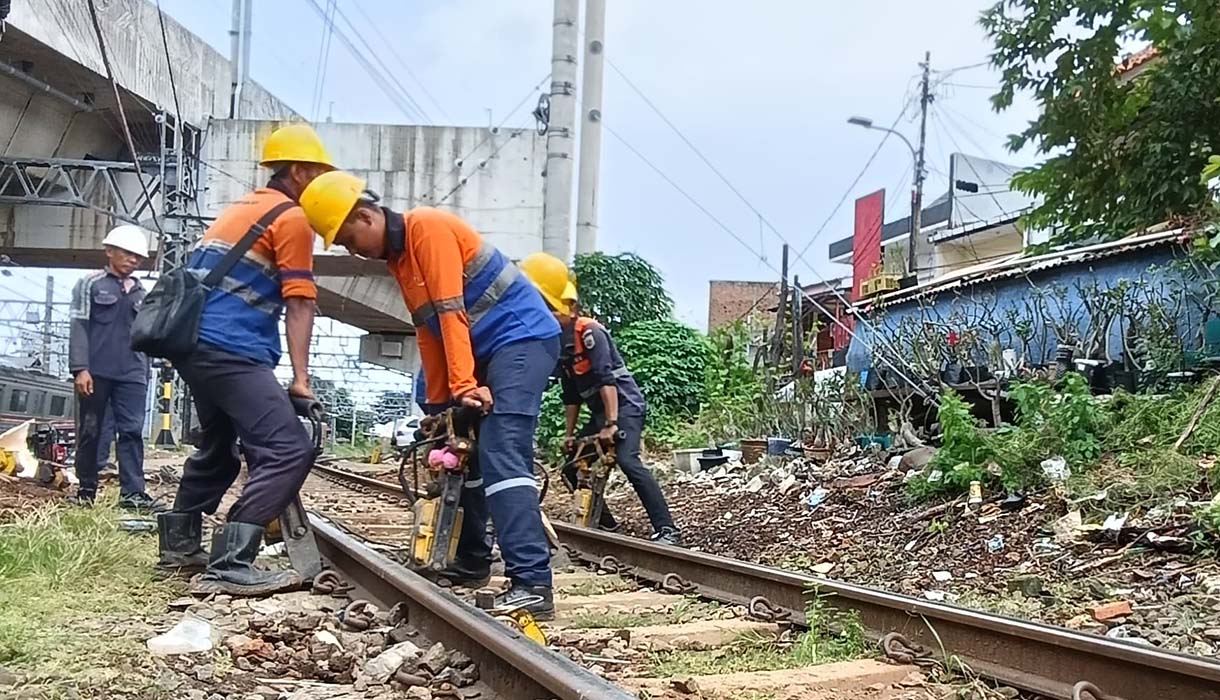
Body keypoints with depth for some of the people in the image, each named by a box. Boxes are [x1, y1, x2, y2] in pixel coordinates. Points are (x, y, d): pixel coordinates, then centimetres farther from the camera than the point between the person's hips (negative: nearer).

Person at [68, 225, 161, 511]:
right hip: (96, 370, -3)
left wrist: (145, 373, 16)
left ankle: (133, 493, -9)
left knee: (132, 431, -6)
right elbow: (79, 327, -4)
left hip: (131, 374, 3)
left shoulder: (140, 292, 16)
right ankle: (86, 489, 14)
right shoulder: (91, 284, 3)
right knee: (90, 431, 4)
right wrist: (80, 368, -14)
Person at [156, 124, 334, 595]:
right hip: (231, 349, -10)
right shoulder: (293, 218, -3)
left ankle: (179, 546, 33)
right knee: (289, 450, -16)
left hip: (194, 340, 10)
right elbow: (299, 304, -9)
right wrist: (300, 378, -12)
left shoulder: (243, 207, 24)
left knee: (218, 447, 26)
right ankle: (230, 567, -22)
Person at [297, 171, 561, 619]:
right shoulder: (396, 258, 16)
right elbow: (429, 334, 17)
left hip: (523, 338, -10)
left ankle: (532, 584, -28)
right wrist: (438, 403, 15)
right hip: (488, 353, 10)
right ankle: (470, 562, 26)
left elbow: (451, 311, -20)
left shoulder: (427, 227, -13)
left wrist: (464, 386, -23)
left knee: (502, 457, -22)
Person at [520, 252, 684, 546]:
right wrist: (569, 433, 13)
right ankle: (606, 524, 16)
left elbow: (606, 379, -23)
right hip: (600, 412, 9)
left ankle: (667, 529, -28)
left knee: (627, 460, -27)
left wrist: (611, 424, -27)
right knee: (573, 468, 6)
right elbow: (570, 395, 15)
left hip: (624, 405, -9)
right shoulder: (559, 341, 10)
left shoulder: (589, 331, -15)